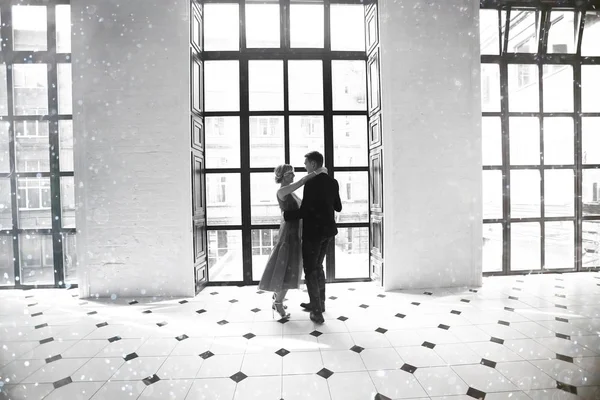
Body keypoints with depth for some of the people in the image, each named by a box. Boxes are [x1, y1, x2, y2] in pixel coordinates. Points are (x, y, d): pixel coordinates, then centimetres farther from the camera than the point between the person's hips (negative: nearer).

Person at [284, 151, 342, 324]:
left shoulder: (311, 183, -19)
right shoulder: (333, 182, 6)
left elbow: (304, 211, -21)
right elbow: (338, 207, 14)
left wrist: (286, 215, -7)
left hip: (313, 231, -8)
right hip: (328, 230, 8)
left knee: (310, 270, 4)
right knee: (318, 266, 22)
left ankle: (317, 312, 10)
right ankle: (319, 303, 35)